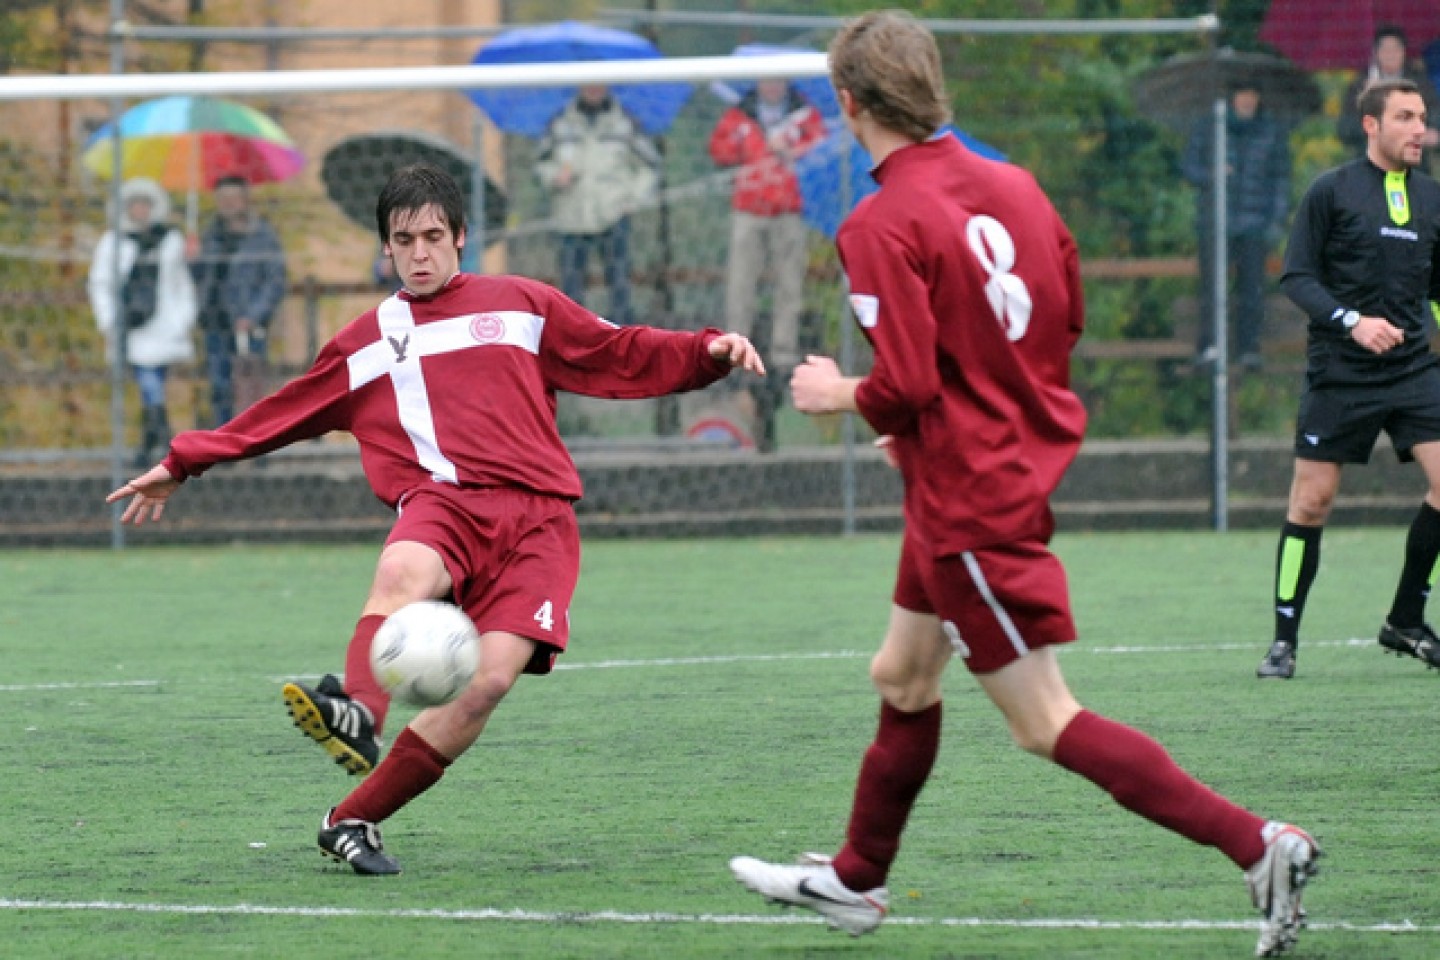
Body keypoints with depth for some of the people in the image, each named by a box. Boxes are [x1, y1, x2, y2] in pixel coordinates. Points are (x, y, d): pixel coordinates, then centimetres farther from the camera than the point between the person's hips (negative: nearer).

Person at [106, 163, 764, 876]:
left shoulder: (520, 305, 20)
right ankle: (359, 716, -63)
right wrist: (182, 464, 33)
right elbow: (279, 416, 33)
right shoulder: (365, 343, 25)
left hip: (537, 516, -1)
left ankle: (353, 821, -17)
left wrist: (709, 352, 3)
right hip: (442, 502, 1)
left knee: (491, 678, -22)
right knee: (404, 571, -38)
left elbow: (626, 356, 19)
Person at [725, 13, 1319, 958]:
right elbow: (1069, 317, 12)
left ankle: (1256, 844, -13)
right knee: (903, 677, 23)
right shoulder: (1012, 185, 3)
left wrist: (840, 394, -3)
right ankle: (857, 880, 39)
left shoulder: (884, 226, -20)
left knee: (1048, 724, -5)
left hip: (968, 496, -9)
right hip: (1025, 460, 9)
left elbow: (905, 388, -24)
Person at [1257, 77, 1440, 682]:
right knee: (1312, 500, -3)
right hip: (1339, 374, -4)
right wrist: (1351, 321, -19)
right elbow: (1296, 276, -6)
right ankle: (1284, 639, 10)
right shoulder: (1331, 191, -2)